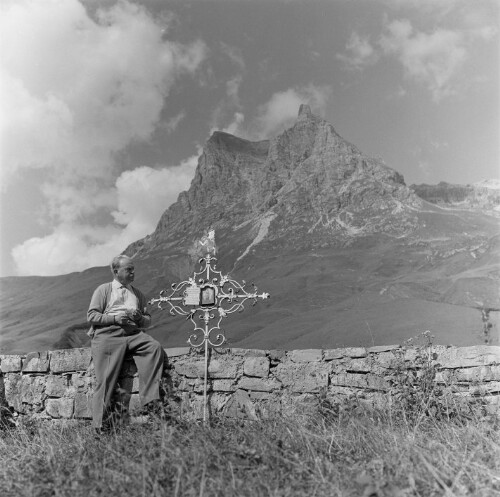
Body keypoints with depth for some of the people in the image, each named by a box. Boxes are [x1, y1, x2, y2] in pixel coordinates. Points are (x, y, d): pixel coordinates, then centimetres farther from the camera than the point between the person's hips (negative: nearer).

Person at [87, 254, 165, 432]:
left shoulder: (138, 294, 26)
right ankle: (99, 426, -8)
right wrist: (115, 318, -10)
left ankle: (150, 399, -30)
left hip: (133, 333, 3)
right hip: (107, 334, -3)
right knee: (105, 379, -13)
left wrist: (140, 318, -2)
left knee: (155, 347, -27)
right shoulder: (104, 289, 15)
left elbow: (148, 320, 23)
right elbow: (91, 315, 5)